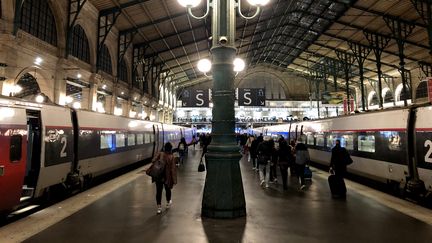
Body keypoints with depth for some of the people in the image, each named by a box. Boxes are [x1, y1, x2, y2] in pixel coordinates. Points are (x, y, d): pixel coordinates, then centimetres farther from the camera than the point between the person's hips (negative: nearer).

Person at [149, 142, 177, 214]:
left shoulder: (160, 154, -7)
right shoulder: (171, 157, -12)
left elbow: (153, 161, -17)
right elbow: (173, 169, -12)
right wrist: (174, 180, -8)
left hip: (158, 176, 1)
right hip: (167, 177, -1)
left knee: (158, 191, 8)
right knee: (167, 189, 21)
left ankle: (159, 207, 8)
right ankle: (168, 203, 40)